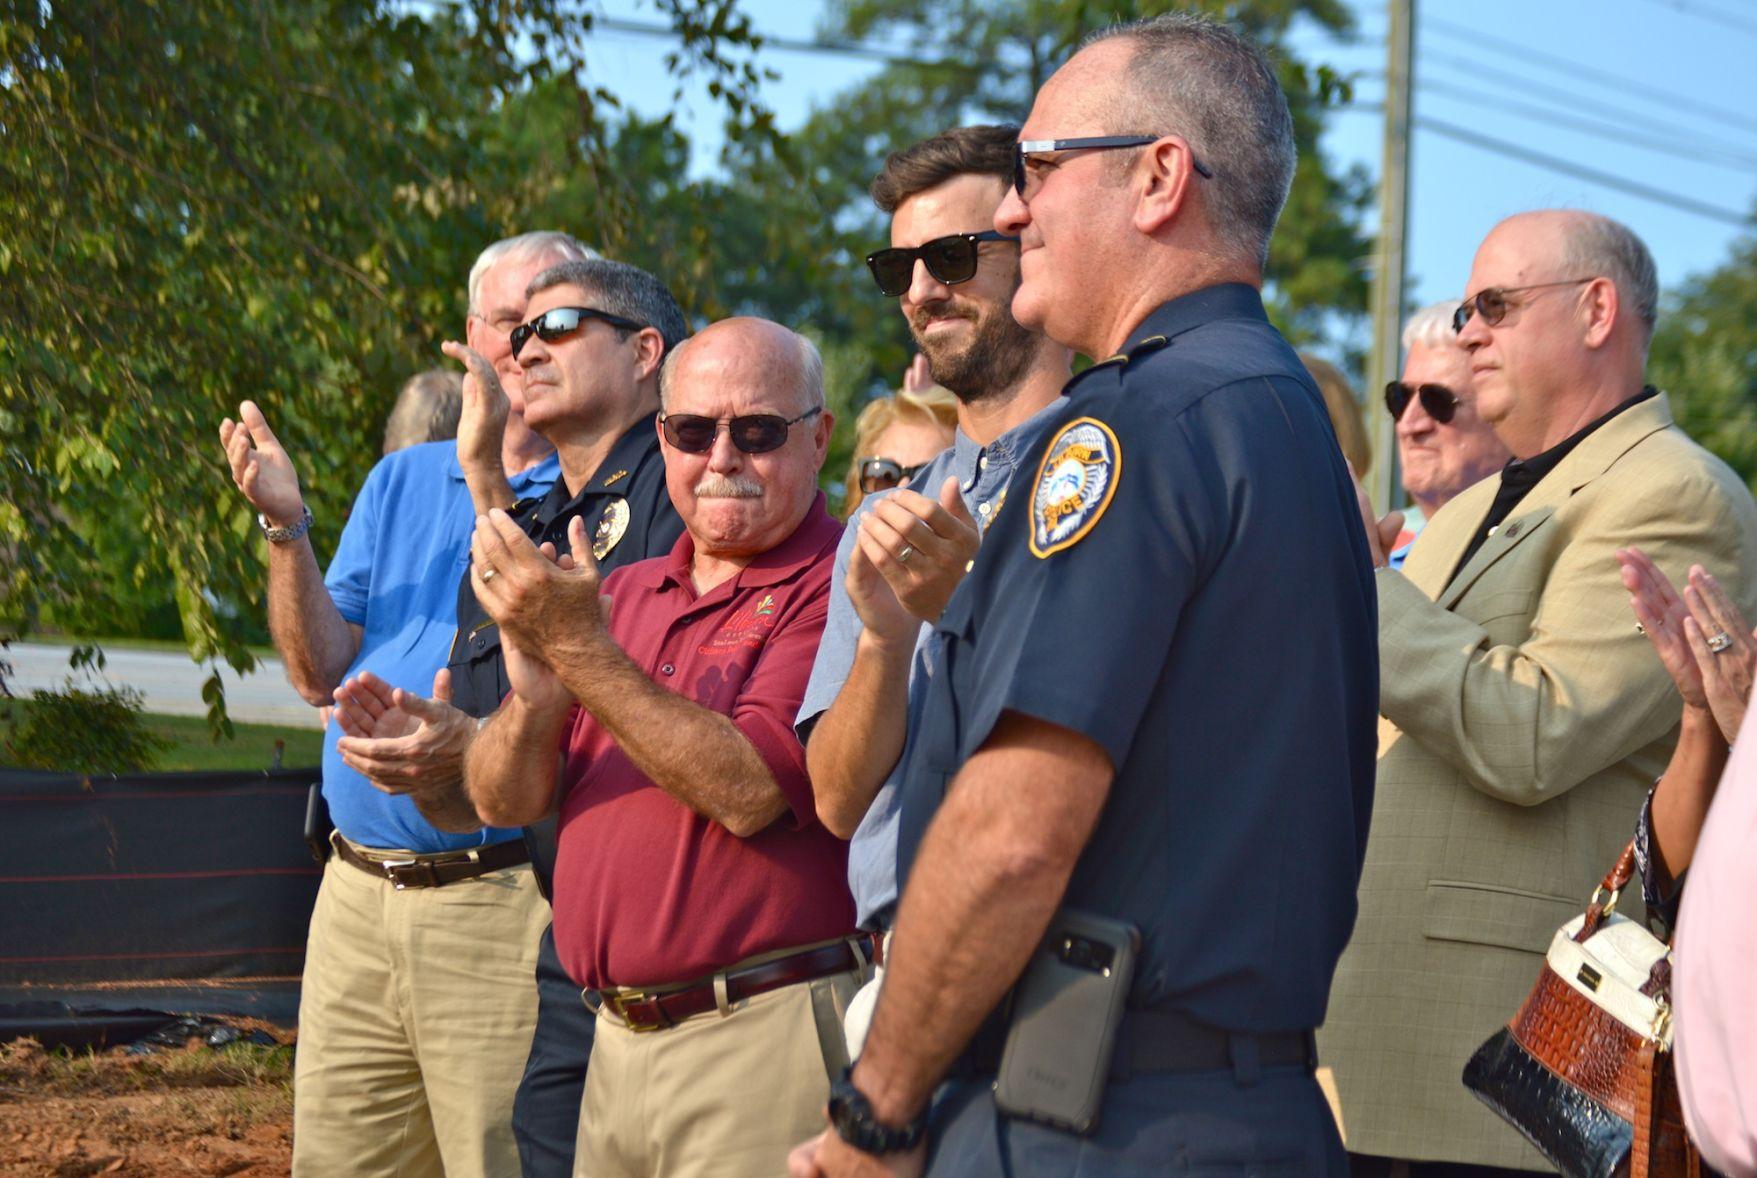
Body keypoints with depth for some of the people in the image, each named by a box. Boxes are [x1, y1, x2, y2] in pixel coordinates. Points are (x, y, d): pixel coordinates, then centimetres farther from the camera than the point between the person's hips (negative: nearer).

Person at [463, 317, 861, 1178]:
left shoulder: (840, 588, -9)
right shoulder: (625, 590, 15)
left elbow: (749, 791, -19)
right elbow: (503, 803, 9)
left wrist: (578, 648, -18)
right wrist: (535, 697, -12)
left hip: (764, 1041, -7)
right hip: (616, 1041, 7)